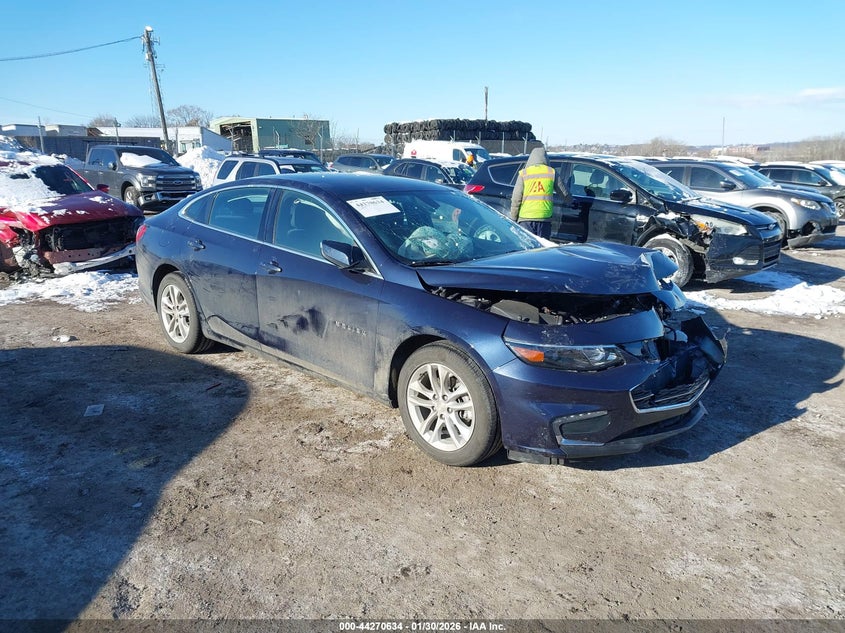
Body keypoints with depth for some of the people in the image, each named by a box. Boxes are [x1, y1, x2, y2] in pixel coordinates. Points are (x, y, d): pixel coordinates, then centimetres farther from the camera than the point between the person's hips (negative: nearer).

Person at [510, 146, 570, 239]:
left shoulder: (523, 173, 4)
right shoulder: (552, 172, 7)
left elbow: (516, 199, 0)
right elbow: (565, 194, 12)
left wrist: (513, 218, 8)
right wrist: (568, 199, 35)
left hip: (526, 218, -1)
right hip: (545, 217, 1)